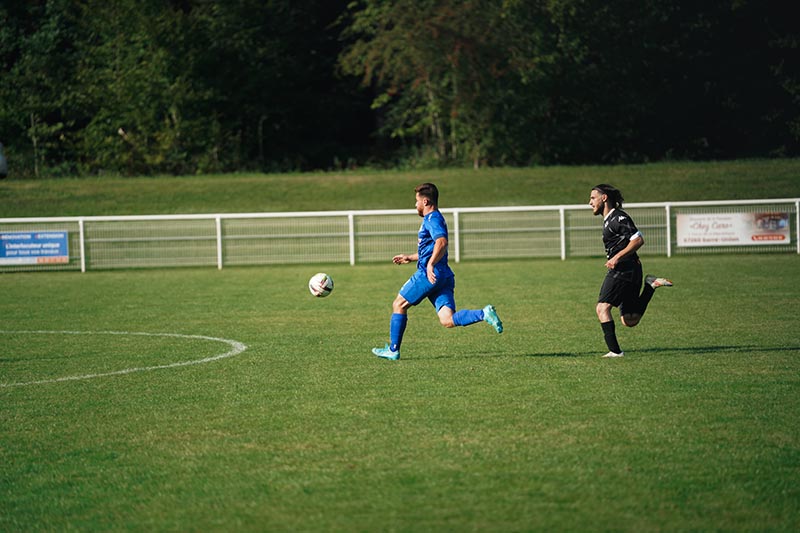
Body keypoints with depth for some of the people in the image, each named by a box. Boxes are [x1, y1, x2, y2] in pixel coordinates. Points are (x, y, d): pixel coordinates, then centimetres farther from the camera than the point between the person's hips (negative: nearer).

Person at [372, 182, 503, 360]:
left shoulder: (432, 219, -7)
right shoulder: (435, 219, 24)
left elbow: (441, 242, -26)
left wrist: (430, 265, -33)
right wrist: (410, 258, 40)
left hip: (429, 274, -9)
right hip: (444, 276, 9)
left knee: (398, 305, 7)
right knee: (448, 320, -4)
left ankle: (393, 350, 11)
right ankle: (484, 314, -22)